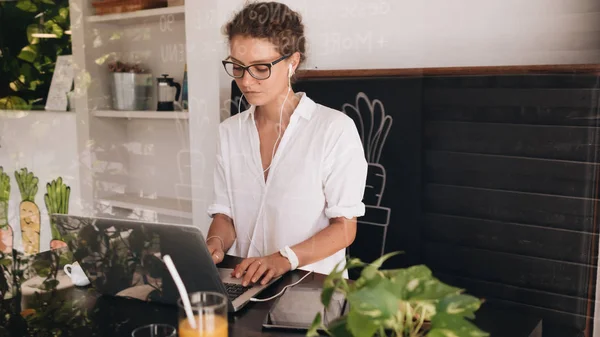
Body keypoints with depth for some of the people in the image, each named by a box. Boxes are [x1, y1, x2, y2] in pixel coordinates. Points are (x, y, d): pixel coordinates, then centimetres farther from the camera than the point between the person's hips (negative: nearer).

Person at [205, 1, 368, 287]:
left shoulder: (335, 129, -7)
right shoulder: (229, 132, 9)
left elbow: (344, 228, -6)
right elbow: (224, 212, 11)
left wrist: (285, 259, -20)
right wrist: (215, 242, -9)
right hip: (242, 282, 3)